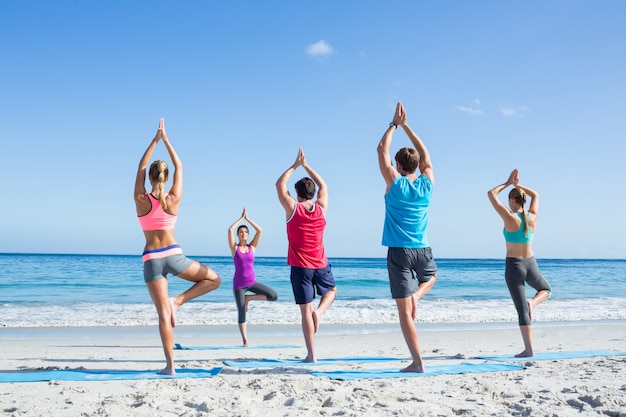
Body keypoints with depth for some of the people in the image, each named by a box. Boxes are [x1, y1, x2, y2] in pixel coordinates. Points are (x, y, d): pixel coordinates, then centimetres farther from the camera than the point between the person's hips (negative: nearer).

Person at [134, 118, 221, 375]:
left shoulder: (141, 200, -4)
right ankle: (178, 301, 0)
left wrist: (155, 139, 11)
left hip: (151, 259, 1)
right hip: (174, 255, -1)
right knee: (214, 280, 19)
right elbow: (179, 167, 7)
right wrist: (166, 139, 12)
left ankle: (170, 365, -2)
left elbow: (141, 167, 8)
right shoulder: (174, 200, -4)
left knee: (163, 314, 1)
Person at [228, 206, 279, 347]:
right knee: (242, 314, 0)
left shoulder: (252, 247, 5)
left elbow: (260, 231, -3)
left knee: (274, 296, -14)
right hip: (239, 284, -3)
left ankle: (249, 298, 5)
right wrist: (241, 218, -5)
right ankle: (245, 341, 13)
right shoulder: (234, 248, -1)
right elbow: (230, 230, -14)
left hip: (252, 282, 3)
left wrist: (248, 218, 0)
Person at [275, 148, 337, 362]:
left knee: (305, 309, 0)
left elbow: (280, 185, 6)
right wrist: (306, 165, 20)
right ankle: (320, 311, -1)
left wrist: (295, 165, 12)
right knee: (332, 290, 30)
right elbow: (323, 185, 18)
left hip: (300, 266, -2)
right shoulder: (321, 208, 0)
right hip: (321, 264, 2)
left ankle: (311, 355, -1)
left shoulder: (293, 208, -7)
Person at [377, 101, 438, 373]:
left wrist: (395, 123, 12)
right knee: (431, 276, 37)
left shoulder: (395, 184, -8)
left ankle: (417, 362, -3)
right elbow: (424, 154, 15)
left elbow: (382, 150, 2)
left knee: (404, 310, 0)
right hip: (422, 250, 3)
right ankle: (416, 296, 5)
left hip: (399, 252, -3)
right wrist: (406, 125, 19)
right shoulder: (427, 184, 1)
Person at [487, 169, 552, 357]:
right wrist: (518, 185, 13)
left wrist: (508, 183, 3)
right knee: (546, 289, 32)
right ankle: (532, 303, 0)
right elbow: (535, 195, 18)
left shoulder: (510, 218, -16)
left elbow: (491, 194, -9)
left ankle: (529, 349, -2)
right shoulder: (532, 217, -2)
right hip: (531, 264, 3)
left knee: (522, 310, 1)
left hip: (513, 266, -3)